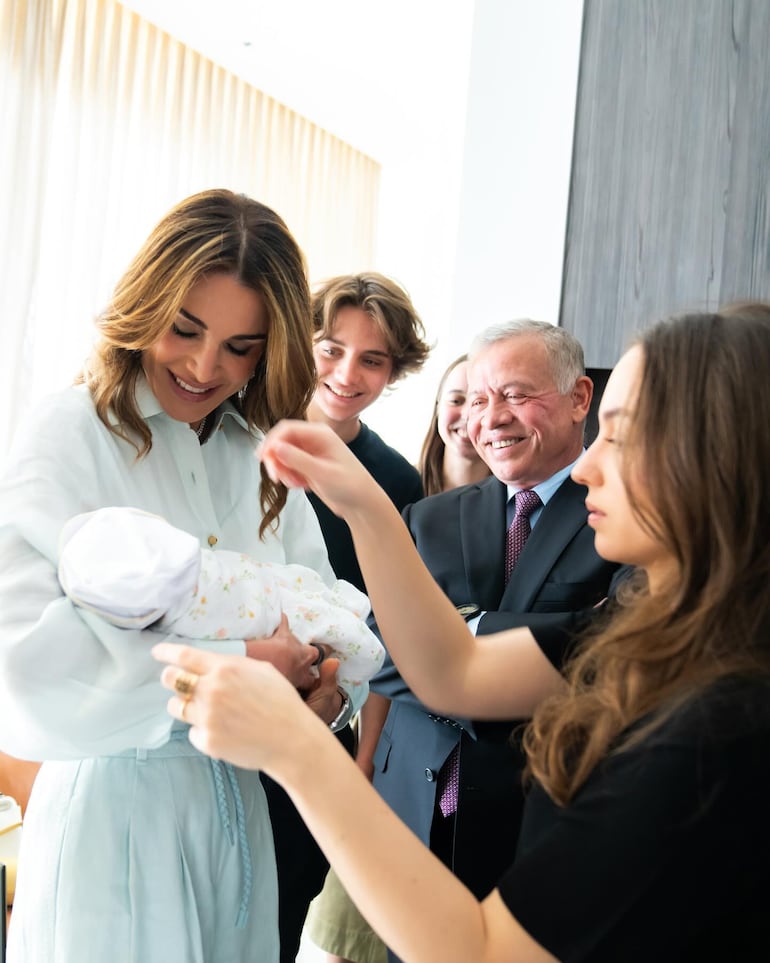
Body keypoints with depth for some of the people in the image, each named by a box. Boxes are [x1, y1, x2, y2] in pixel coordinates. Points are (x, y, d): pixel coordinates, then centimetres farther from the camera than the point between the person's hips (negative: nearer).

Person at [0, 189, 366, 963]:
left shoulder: (261, 452, 6)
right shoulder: (71, 434, -12)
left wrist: (328, 686, -17)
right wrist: (230, 667, -24)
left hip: (237, 805, 6)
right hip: (113, 813, -5)